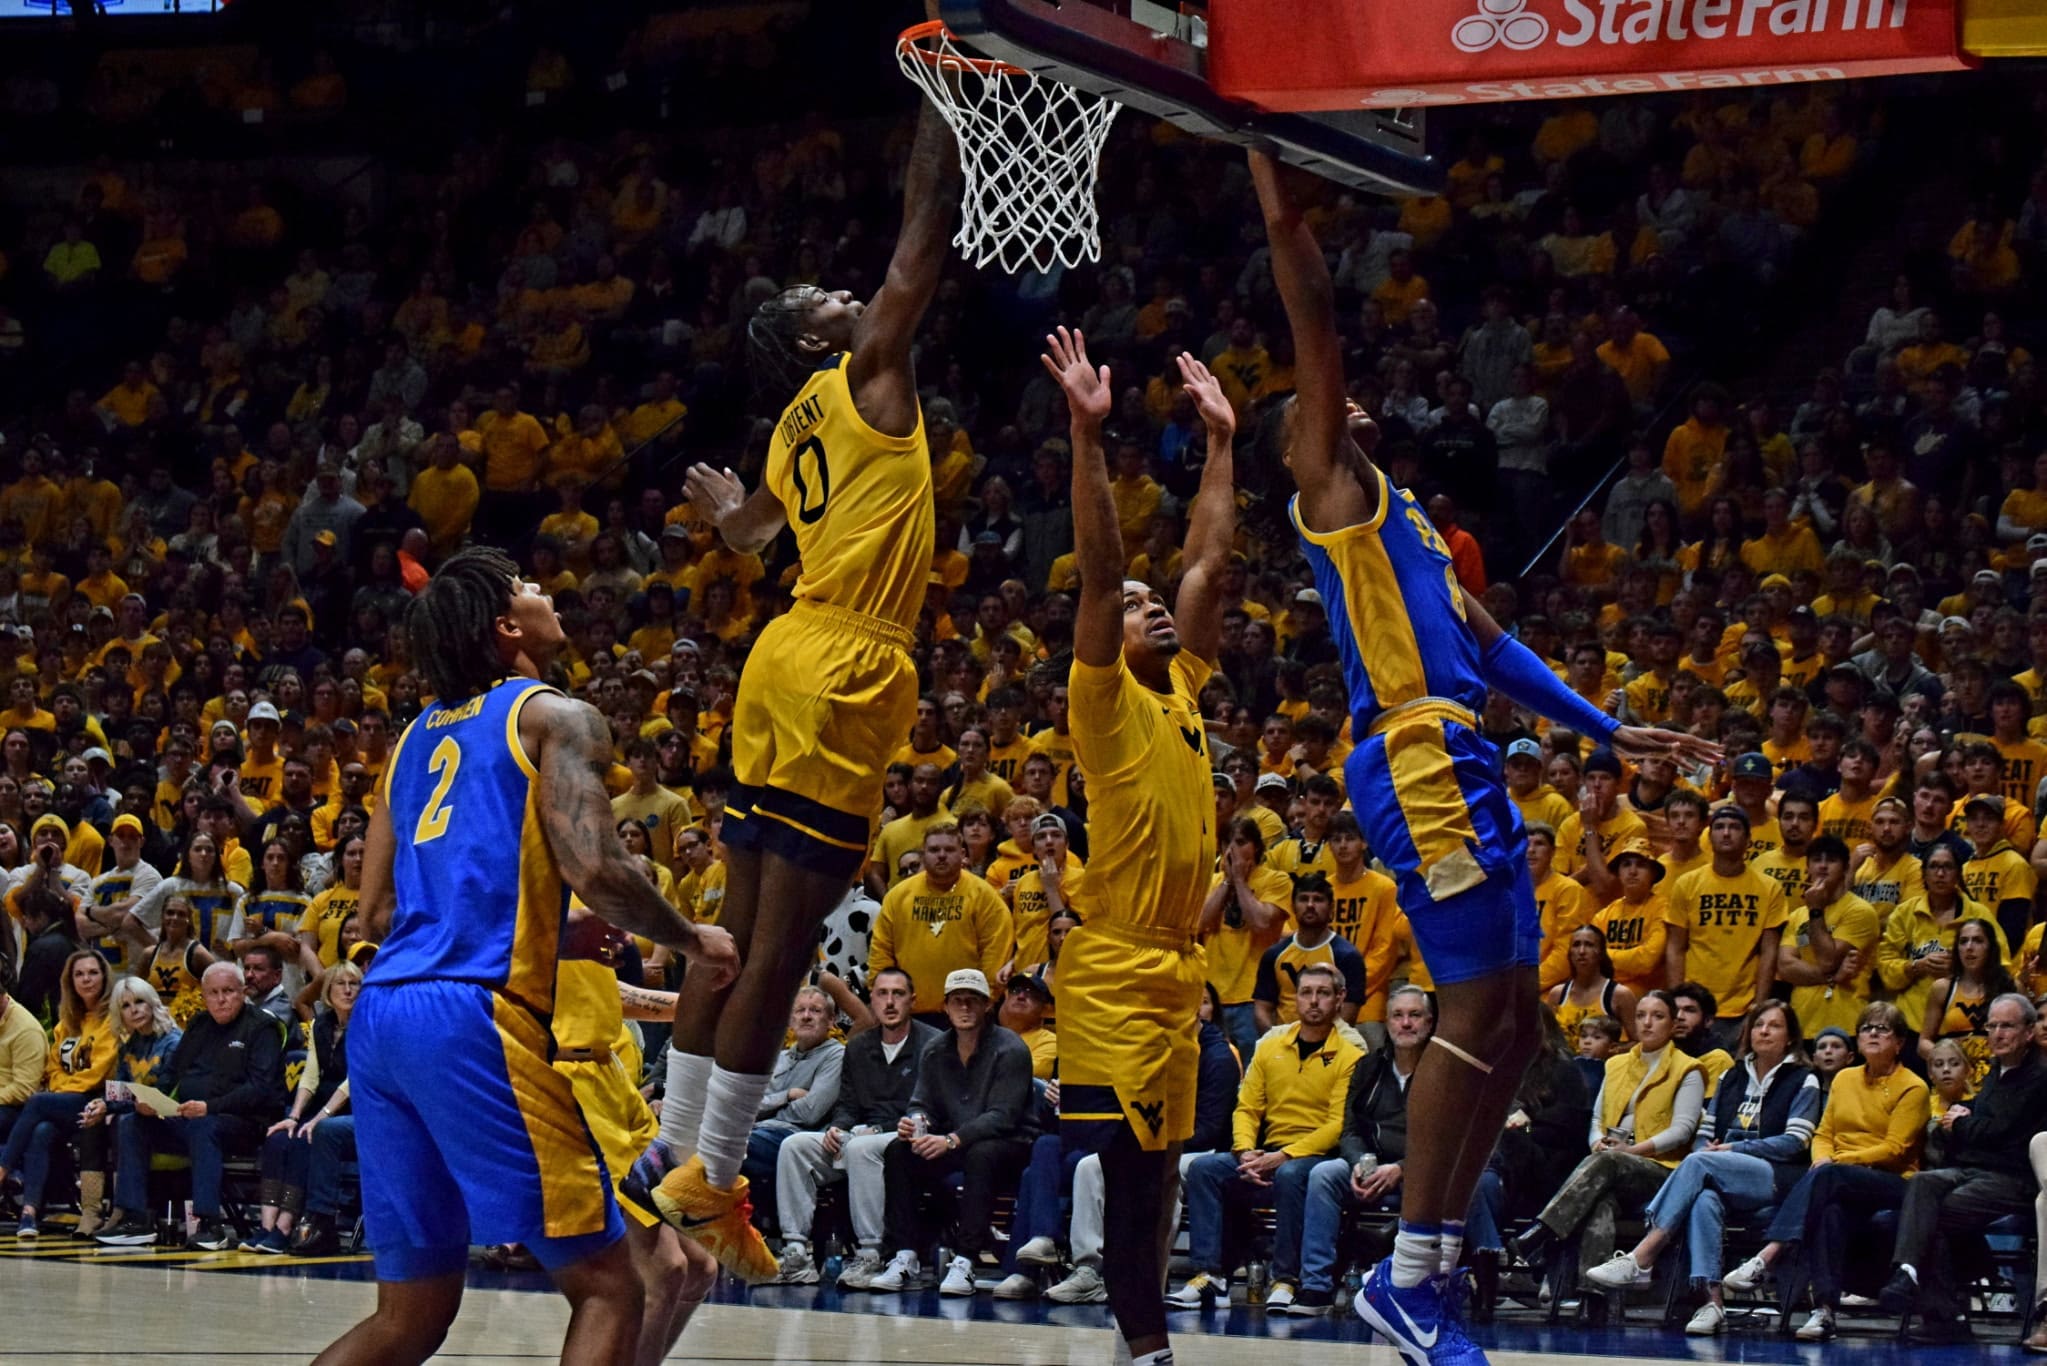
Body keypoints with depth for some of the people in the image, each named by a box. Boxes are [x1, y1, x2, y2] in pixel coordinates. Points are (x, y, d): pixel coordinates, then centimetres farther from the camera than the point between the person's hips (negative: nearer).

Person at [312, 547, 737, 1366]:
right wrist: (689, 941, 4)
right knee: (606, 1288, -1)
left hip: (379, 1019, 7)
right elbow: (592, 867, -14)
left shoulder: (416, 738, 24)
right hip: (475, 1018, -7)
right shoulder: (555, 717, 2)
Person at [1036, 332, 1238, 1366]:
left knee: (1153, 1177, 10)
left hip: (1174, 973, 8)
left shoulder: (1183, 696, 15)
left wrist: (1220, 441, 19)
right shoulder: (1106, 701, -4)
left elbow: (1209, 565, 19)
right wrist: (1086, 433, -21)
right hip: (1114, 975, -8)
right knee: (1128, 1174, -11)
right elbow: (1097, 570, -14)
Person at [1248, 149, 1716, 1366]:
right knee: (1478, 1010, -12)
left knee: (1516, 1018, 8)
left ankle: (1436, 1255, 11)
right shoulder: (1332, 481, 1)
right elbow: (1313, 319, -9)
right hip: (1416, 762, -9)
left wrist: (1610, 731, 26)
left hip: (1465, 763, 9)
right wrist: (1273, 180, -15)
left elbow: (1488, 645, 29)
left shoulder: (1404, 518, 26)